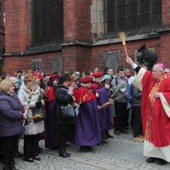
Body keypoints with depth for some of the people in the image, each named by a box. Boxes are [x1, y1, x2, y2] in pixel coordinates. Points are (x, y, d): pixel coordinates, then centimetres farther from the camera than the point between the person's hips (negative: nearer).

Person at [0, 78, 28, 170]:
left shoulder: (13, 95, 10)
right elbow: (9, 112, -30)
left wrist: (24, 109, 2)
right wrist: (22, 115, -21)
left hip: (15, 127, 9)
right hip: (8, 129, -9)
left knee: (13, 147, 19)